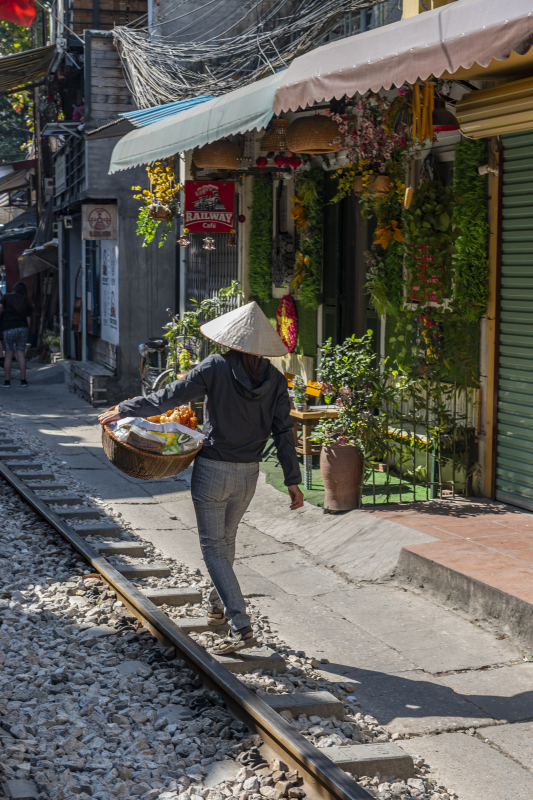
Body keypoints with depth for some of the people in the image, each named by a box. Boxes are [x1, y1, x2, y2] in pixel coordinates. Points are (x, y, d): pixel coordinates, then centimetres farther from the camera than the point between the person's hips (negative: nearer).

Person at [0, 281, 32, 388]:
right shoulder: (26, 302, 10)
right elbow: (28, 319, 10)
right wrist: (26, 332, 18)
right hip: (22, 328, 2)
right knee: (21, 354, 6)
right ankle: (23, 380, 4)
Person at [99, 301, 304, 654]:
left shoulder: (216, 367, -14)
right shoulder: (275, 379, -3)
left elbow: (169, 396, -14)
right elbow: (284, 431, -2)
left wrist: (123, 411, -3)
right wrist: (293, 480, 4)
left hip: (212, 470, -4)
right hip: (248, 474, 4)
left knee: (213, 547, 2)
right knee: (226, 540, 25)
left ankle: (241, 628, -6)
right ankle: (219, 605, 42)